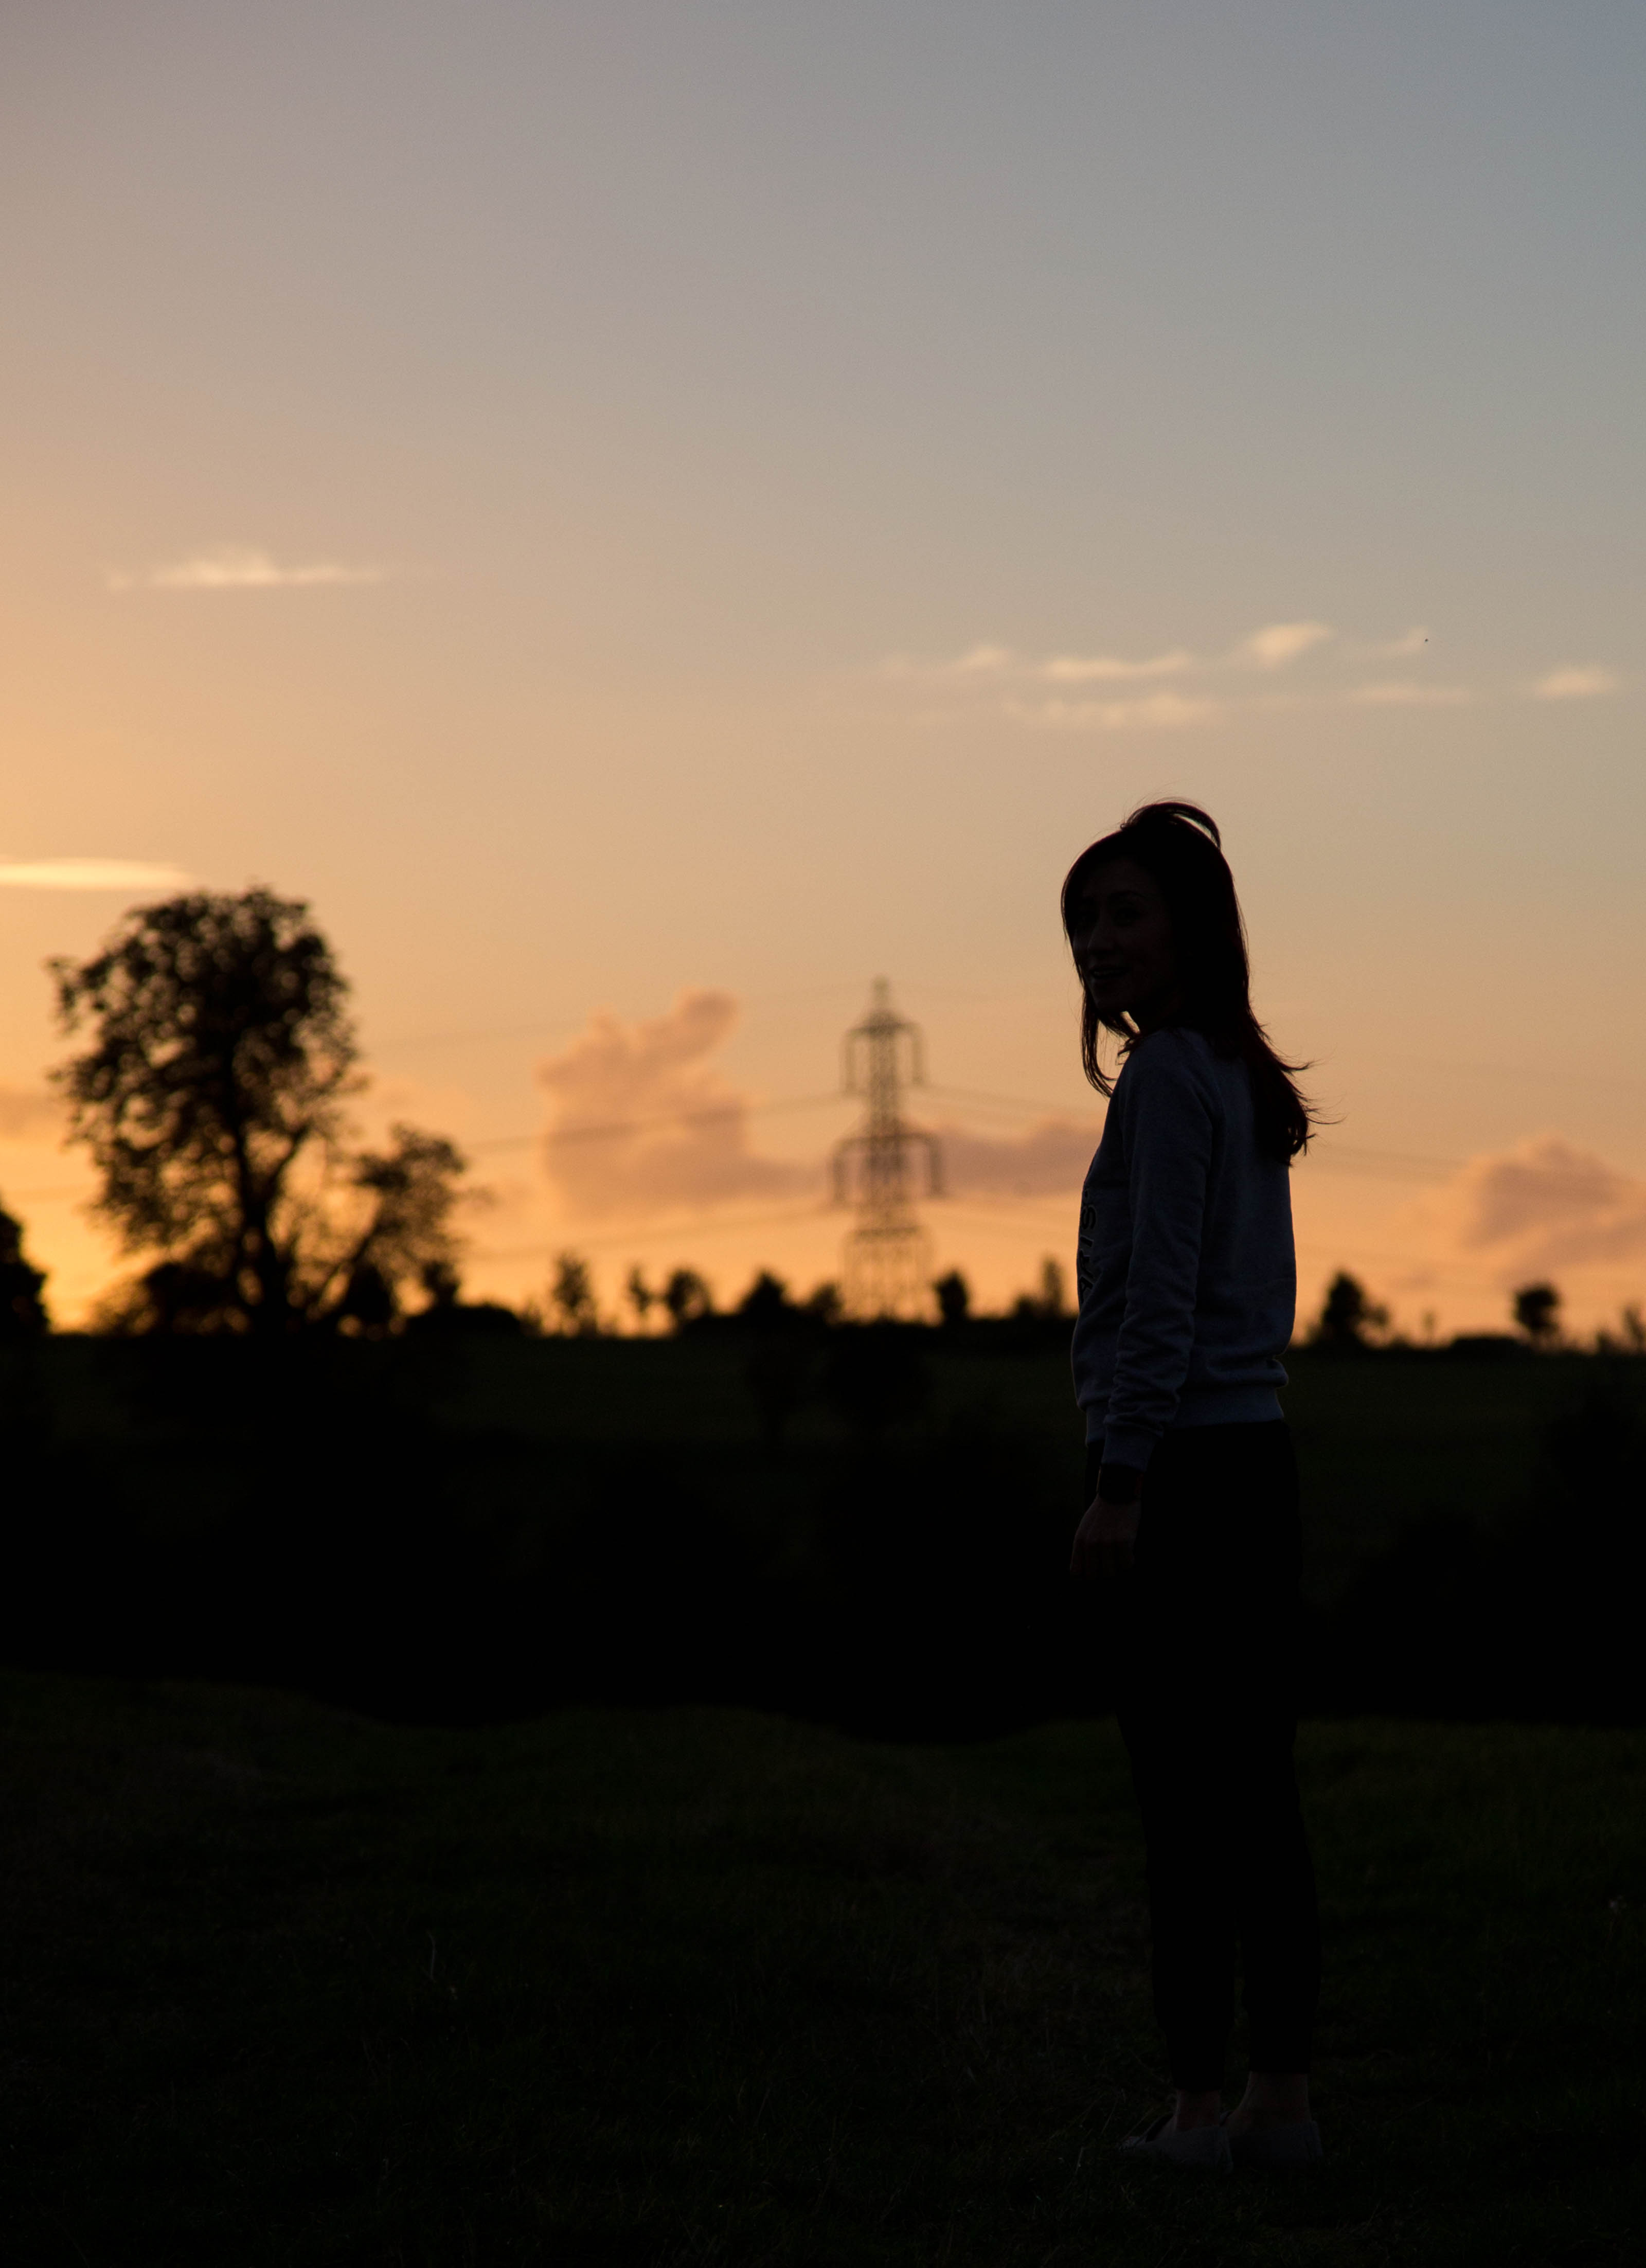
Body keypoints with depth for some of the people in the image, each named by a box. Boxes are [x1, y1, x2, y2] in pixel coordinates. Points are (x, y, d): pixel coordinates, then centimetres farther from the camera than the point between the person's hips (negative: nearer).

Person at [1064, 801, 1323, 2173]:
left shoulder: (1170, 1074, -9)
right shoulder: (1249, 1081, 17)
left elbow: (1162, 1295, -14)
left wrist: (1119, 1483, -15)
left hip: (1184, 1468, -9)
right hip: (1261, 1459, 9)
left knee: (1187, 1799, -6)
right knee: (1259, 1791, 10)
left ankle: (1200, 2103, -3)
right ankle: (1283, 2098, 13)